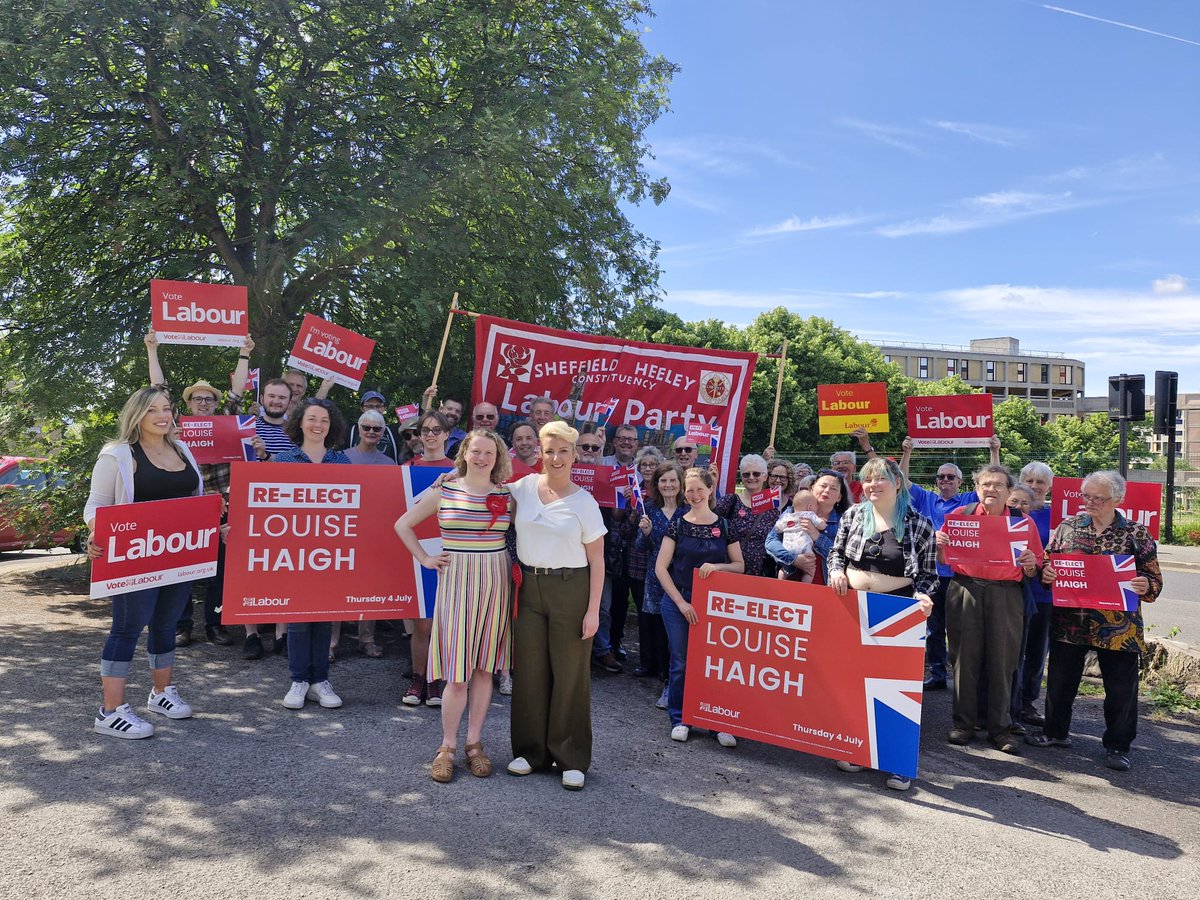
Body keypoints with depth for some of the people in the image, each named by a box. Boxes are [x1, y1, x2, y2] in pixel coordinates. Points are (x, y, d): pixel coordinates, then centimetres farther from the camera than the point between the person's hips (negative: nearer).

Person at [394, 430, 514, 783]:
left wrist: (513, 560, 1)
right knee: (458, 672, -2)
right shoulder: (443, 491, 0)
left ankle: (474, 743, 20)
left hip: (495, 584, 2)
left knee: (484, 668, 8)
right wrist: (425, 559, 3)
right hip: (457, 582, -2)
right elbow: (403, 525, 9)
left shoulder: (507, 496, 4)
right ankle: (447, 746, 13)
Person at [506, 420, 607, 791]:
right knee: (530, 670, 9)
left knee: (570, 673, 3)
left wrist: (593, 610, -8)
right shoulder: (524, 487, 3)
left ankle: (572, 759, 16)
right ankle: (531, 750, 25)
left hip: (570, 590, -3)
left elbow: (596, 560, -4)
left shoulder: (584, 502, -5)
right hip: (530, 588, 3)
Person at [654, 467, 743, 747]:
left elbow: (739, 566, 6)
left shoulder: (724, 526, 3)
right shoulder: (678, 525, -1)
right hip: (679, 603, -1)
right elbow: (661, 568, -3)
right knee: (681, 664, 4)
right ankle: (680, 720, 19)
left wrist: (717, 566, -15)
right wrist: (681, 602, -9)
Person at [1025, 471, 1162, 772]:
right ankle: (1056, 731, 32)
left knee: (1121, 687, 5)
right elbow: (1046, 562, 12)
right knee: (1060, 679, 12)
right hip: (1069, 620, 2)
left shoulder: (1137, 534, -1)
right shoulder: (1067, 527, 4)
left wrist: (1145, 586, -20)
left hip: (1118, 627, -2)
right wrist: (1044, 572, -10)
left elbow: (1154, 579, 2)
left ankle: (1117, 746, 23)